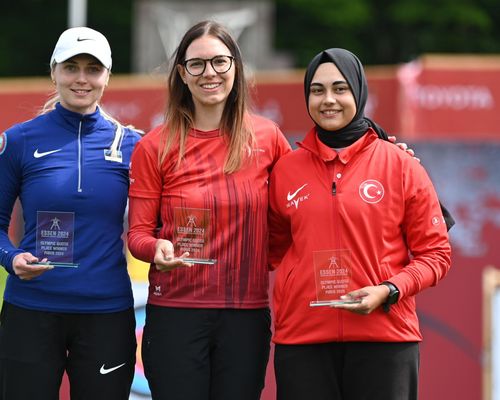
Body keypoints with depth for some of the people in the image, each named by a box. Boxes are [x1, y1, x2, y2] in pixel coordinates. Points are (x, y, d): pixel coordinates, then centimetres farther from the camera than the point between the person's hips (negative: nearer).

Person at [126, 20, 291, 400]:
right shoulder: (155, 147, 0)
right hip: (175, 312, -1)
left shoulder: (266, 137, 4)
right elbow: (138, 234, 2)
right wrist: (158, 248, -21)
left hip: (247, 315, 2)